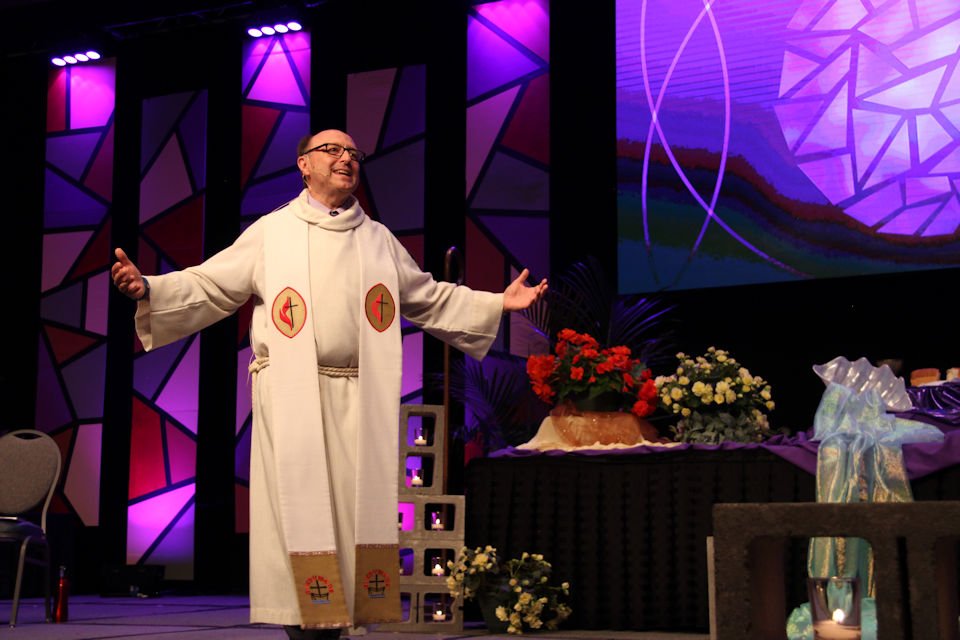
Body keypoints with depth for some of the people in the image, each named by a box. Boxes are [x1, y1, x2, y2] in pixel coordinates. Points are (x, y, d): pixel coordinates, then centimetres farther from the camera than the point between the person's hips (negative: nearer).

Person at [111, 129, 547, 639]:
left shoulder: (378, 239, 19)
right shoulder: (271, 232, 9)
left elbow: (431, 299, 24)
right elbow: (208, 287, 5)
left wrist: (498, 303, 17)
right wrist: (148, 289, -10)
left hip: (360, 404, 3)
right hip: (293, 400, -3)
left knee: (356, 511, 0)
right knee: (299, 513, -7)